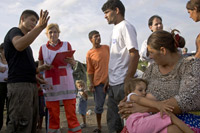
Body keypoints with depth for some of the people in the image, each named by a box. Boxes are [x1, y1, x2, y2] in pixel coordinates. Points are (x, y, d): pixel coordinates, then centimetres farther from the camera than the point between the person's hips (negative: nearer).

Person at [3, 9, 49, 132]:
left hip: (31, 84, 9)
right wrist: (40, 27, -32)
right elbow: (19, 45, -26)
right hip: (19, 84, -9)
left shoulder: (27, 41, 26)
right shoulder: (14, 31, 1)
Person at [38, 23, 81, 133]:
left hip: (66, 83, -1)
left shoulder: (66, 45, 9)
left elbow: (73, 63, 12)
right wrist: (44, 67, -8)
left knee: (71, 112, -3)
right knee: (53, 114, 5)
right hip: (51, 84, 1)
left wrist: (70, 61, -11)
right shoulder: (43, 48, 11)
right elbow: (39, 67, 15)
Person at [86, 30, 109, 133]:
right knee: (99, 106, 7)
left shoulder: (107, 48, 7)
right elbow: (90, 71, 3)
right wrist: (91, 84, -6)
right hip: (98, 83, -1)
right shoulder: (89, 53, 2)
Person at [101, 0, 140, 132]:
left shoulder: (125, 26, -8)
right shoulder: (116, 29, 17)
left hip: (122, 83, -9)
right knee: (113, 121, 14)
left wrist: (127, 81, -20)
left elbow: (135, 55, -17)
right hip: (113, 83, 9)